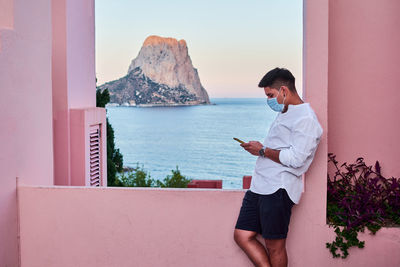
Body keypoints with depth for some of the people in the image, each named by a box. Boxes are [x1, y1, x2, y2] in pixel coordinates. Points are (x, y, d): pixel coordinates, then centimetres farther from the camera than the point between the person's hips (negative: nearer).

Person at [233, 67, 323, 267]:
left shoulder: (306, 119, -10)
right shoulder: (284, 114, 22)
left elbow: (295, 159, -20)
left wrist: (263, 150, -11)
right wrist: (258, 148, 17)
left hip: (278, 190, -10)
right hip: (260, 186, 10)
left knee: (275, 246, 0)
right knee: (242, 236, 6)